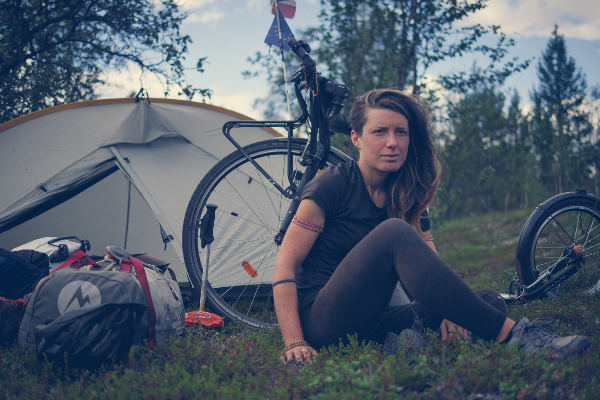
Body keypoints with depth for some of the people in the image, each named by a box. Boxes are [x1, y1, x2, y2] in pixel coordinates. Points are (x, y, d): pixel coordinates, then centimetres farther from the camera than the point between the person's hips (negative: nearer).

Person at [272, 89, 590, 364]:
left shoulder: (406, 193, 10)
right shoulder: (332, 186, -8)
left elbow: (428, 262, 3)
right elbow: (285, 267, -12)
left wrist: (444, 307, -18)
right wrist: (294, 343, -23)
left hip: (370, 323, 6)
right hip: (323, 321, -6)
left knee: (489, 301, -8)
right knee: (395, 232, -29)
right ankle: (508, 334, -30)